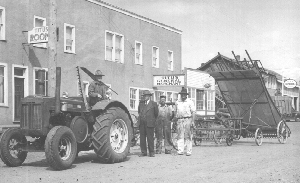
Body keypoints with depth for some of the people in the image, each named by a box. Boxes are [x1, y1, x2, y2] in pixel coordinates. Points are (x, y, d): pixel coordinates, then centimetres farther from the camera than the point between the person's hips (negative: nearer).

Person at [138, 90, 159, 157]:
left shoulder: (153, 104, 3)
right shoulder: (141, 104, 14)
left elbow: (156, 113, 11)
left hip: (149, 123, -4)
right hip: (142, 124, 4)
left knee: (150, 138, -3)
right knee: (142, 138, 3)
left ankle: (151, 152, 4)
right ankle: (143, 152, 9)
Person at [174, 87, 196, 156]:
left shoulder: (190, 102, 7)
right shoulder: (177, 102, 16)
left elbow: (193, 112, 2)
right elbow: (175, 112, 19)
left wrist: (193, 121, -8)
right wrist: (175, 121, 10)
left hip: (188, 120, -2)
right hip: (179, 120, 2)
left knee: (188, 137, -1)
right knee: (180, 136, -5)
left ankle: (189, 151, 2)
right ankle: (180, 150, -9)